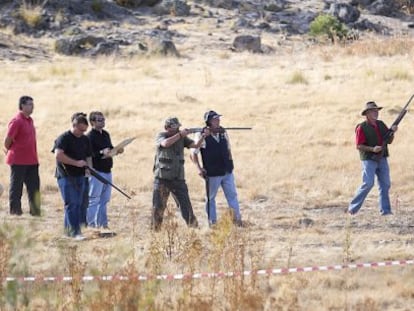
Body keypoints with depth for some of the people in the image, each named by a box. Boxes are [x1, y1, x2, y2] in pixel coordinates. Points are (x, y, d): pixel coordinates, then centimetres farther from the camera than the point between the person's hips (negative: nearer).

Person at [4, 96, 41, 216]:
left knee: (34, 186, 8)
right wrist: (10, 151, 2)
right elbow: (7, 141, -13)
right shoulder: (16, 121, -14)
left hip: (32, 160, 8)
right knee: (16, 187, 2)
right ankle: (15, 209, 8)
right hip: (18, 161, -8)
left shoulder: (30, 120, 12)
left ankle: (35, 210, 12)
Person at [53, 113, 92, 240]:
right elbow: (58, 155, -24)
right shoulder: (64, 138, -10)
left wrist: (89, 167, 0)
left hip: (80, 176, 7)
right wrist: (76, 163, -23)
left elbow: (88, 157, 22)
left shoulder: (85, 140, 13)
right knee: (71, 204, -11)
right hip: (66, 176, -7)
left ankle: (68, 229, 15)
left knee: (79, 204, 7)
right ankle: (75, 231, -13)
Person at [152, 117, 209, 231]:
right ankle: (155, 230, 10)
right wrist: (180, 134, -24)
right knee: (158, 207, 1)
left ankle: (194, 228, -1)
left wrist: (203, 136, -20)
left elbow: (196, 145, -2)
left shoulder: (182, 138, 9)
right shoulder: (161, 136, -1)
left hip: (178, 178, 3)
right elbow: (166, 143, -23)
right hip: (162, 178, -3)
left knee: (186, 205, -3)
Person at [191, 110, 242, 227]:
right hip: (212, 174, -4)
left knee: (232, 195, 5)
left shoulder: (223, 133, 4)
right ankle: (212, 222, 15)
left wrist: (230, 163, 10)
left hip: (227, 172, 4)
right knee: (210, 198, 7)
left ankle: (237, 220, 10)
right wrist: (199, 168, -11)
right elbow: (194, 153, -5)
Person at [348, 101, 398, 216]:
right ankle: (353, 208, -4)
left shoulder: (381, 125, 11)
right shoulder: (362, 128, -8)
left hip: (382, 159, 6)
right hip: (369, 160, -6)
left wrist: (392, 132, -5)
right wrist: (372, 149, -22)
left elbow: (389, 141, 14)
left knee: (385, 184, 1)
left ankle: (385, 210, 6)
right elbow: (359, 146, -11)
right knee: (368, 184, -13)